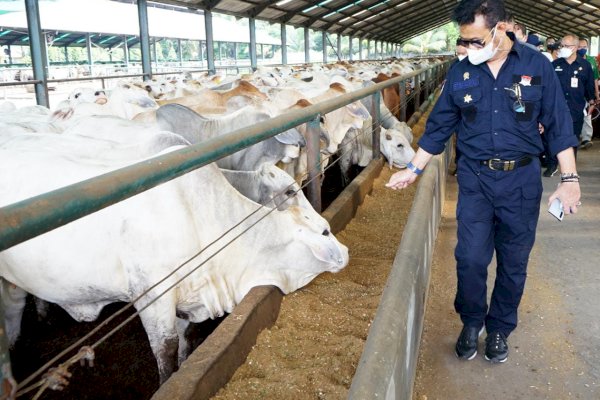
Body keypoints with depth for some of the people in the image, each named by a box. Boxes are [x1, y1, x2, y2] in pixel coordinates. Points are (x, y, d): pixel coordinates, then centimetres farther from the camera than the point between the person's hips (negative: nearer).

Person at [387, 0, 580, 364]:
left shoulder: (537, 66, -4)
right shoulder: (461, 73, 1)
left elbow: (559, 125, -1)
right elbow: (439, 127, 7)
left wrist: (569, 178, -5)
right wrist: (413, 169, 6)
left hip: (522, 179, -1)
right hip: (475, 179, 1)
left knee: (514, 262, 10)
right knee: (470, 258, 0)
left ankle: (500, 328, 31)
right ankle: (471, 321, 26)